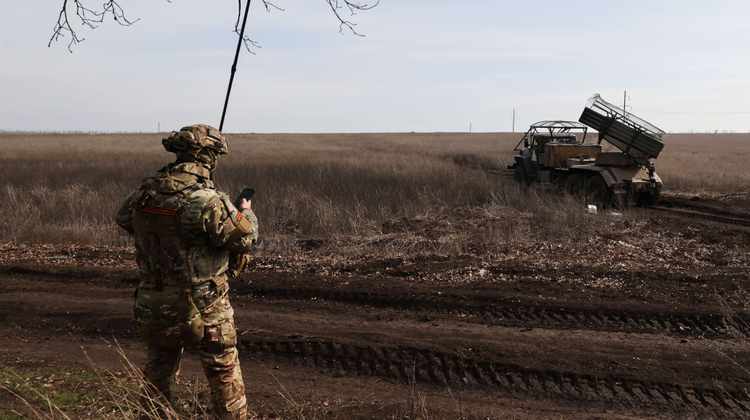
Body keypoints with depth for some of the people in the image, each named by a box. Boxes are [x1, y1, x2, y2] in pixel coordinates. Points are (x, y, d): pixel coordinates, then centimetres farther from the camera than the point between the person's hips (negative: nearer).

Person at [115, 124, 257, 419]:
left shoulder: (146, 190, -2)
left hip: (153, 305, 6)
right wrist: (246, 212, 7)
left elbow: (124, 219, 17)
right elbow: (243, 237, -13)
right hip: (202, 307, -6)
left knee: (159, 371, 25)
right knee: (224, 373, 10)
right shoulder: (205, 200, -22)